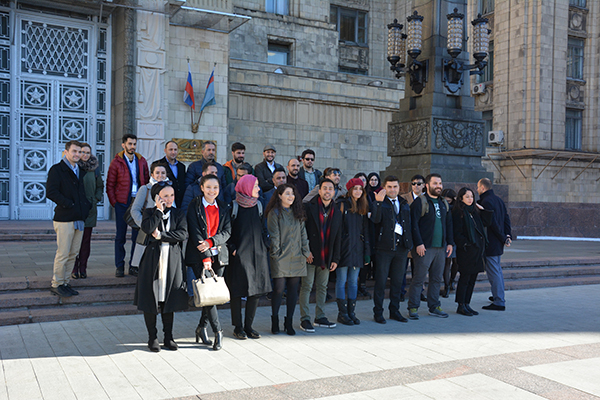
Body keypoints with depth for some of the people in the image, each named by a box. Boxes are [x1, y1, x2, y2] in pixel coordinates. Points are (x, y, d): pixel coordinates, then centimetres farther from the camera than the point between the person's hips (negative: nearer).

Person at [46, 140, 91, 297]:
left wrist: (87, 205, 10)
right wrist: (69, 204, -17)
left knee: (73, 254, 10)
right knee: (63, 253, -4)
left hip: (80, 219, 7)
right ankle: (56, 284, 7)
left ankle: (64, 282, 20)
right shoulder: (57, 169, -3)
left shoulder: (81, 171, 19)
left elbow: (85, 190, 28)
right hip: (64, 219, -7)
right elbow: (51, 192, -14)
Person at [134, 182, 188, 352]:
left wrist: (161, 235, -12)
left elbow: (183, 234, -7)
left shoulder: (179, 214, 8)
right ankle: (152, 337, 16)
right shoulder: (149, 212, 4)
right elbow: (147, 228, -16)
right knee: (150, 299, 3)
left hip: (172, 261, 1)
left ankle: (168, 336, 19)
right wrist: (159, 210, -11)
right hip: (153, 259, -1)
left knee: (169, 300, 8)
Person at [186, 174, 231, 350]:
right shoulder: (195, 206, -1)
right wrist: (205, 256, -15)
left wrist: (210, 242, -14)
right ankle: (217, 331, -4)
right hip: (200, 256, -4)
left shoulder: (223, 208, 12)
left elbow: (227, 231, 4)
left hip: (219, 255, 4)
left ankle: (202, 327, 21)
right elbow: (195, 232, -8)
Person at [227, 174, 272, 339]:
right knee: (237, 291, 1)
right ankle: (238, 327, 12)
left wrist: (263, 248, 8)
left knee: (256, 290, 5)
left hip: (257, 253, 5)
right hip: (239, 254, -5)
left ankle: (248, 326, 16)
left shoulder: (257, 205, 10)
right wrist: (232, 248, -15)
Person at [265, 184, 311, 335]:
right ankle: (275, 322, 13)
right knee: (279, 289, -4)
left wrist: (306, 252, 10)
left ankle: (289, 323, 15)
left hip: (297, 257, 5)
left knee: (293, 290, 5)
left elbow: (303, 233, 14)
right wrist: (275, 253, -7)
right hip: (281, 258, -4)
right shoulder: (274, 213, -2)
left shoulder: (298, 213, 13)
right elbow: (274, 235, -4)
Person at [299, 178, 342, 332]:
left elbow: (338, 238, 11)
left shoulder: (337, 212, 10)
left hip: (326, 257, 4)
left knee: (322, 287, 11)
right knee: (307, 287, 0)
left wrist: (335, 259, 7)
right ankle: (304, 319, 7)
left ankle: (320, 317, 22)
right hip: (310, 256, -4)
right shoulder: (309, 207, -4)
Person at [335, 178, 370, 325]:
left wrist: (367, 251, 8)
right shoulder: (342, 204, -5)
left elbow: (366, 230, 13)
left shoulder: (363, 207, 13)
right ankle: (342, 313, 7)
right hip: (344, 247, -5)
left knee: (354, 281, 9)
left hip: (357, 249, 5)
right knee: (341, 281, 0)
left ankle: (351, 312, 16)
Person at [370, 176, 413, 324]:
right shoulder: (379, 203, 0)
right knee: (381, 282, 0)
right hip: (384, 246, -5)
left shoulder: (404, 204, 15)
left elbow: (408, 225, 18)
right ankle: (378, 312, 10)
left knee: (397, 281, 11)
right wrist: (378, 202, -29)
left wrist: (409, 244, 11)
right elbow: (375, 219, -19)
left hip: (401, 247, 5)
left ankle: (395, 311, 22)